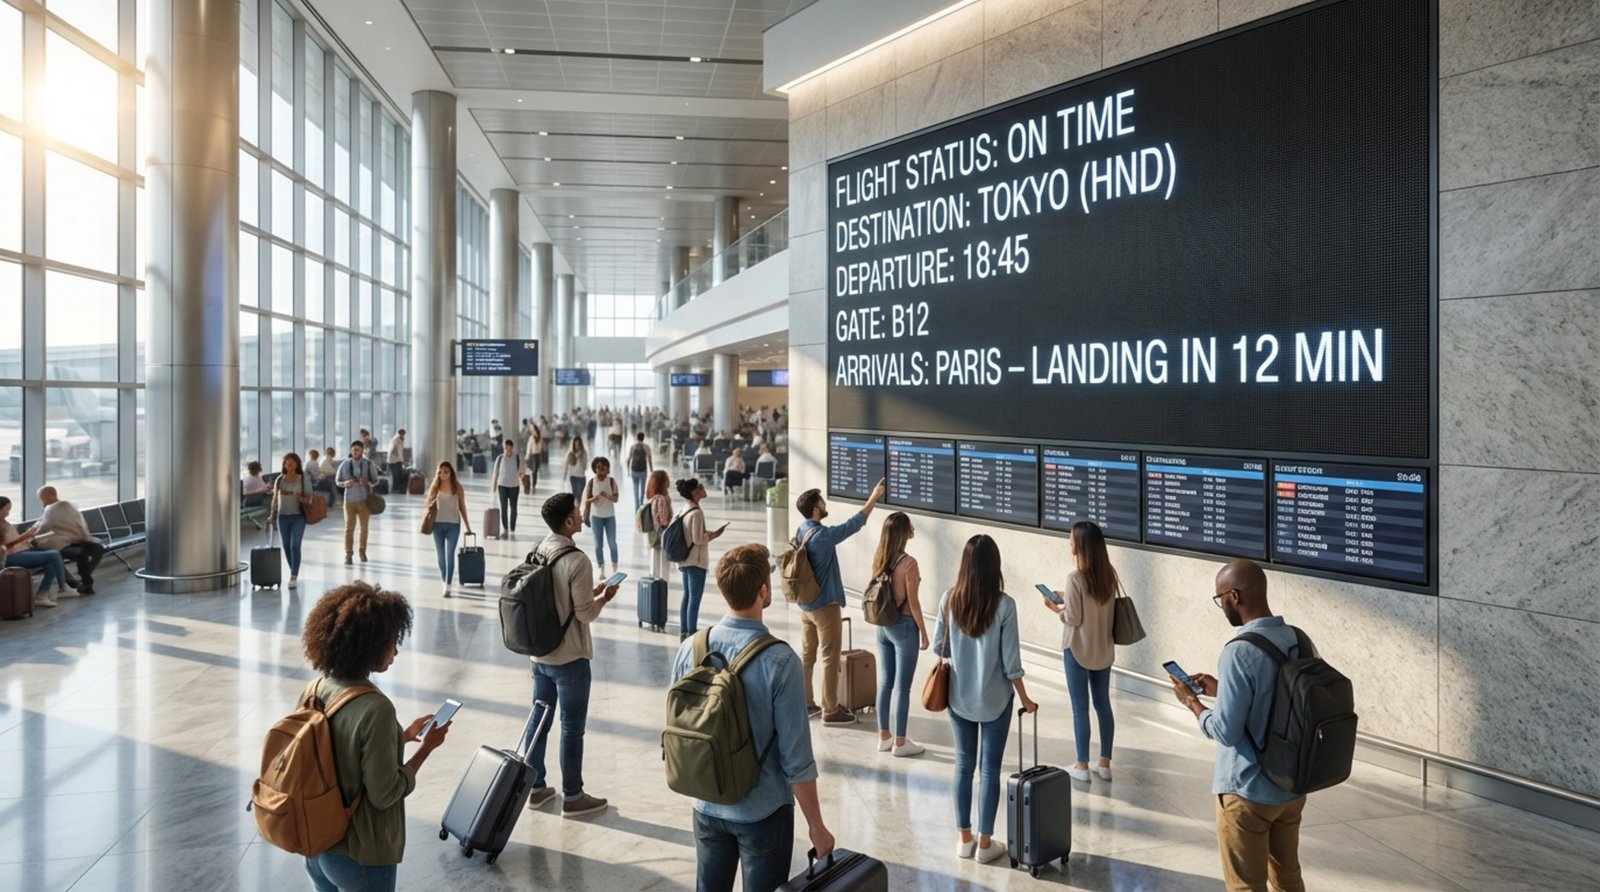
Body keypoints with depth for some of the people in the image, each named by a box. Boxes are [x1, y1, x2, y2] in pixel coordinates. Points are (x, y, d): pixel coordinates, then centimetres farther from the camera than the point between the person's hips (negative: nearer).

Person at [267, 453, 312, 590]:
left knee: (295, 546, -11)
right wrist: (272, 514, 8)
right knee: (286, 547, 8)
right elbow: (275, 498, 13)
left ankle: (294, 577, -11)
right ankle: (294, 573, 22)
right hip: (283, 516, 4)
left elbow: (309, 499, -3)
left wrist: (297, 496, -21)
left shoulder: (303, 480, -1)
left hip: (298, 517, -3)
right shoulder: (279, 480, 7)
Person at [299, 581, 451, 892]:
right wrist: (426, 748, -11)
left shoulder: (317, 689, -3)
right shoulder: (375, 708, -27)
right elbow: (384, 795, -20)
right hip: (359, 856, -7)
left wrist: (403, 736, 10)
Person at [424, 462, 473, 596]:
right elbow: (427, 504, 12)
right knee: (440, 555, 9)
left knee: (450, 555, -9)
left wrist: (468, 526, 8)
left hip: (453, 525, -2)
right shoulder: (435, 487, 4)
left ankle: (448, 587, -10)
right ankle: (444, 582, 24)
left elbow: (462, 507, 6)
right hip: (438, 524, 2)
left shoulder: (457, 487, 0)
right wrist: (428, 508, -13)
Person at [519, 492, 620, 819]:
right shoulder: (577, 560, -21)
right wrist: (604, 597, 0)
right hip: (569, 659, -7)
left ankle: (535, 787, 29)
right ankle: (572, 797, 15)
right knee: (572, 728, 4)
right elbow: (585, 613, -19)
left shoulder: (537, 553, 3)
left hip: (539, 654, 7)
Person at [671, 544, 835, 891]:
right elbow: (796, 759, -19)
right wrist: (816, 825, -6)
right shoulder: (780, 661, -22)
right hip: (763, 812, -4)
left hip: (708, 807, 4)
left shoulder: (690, 649, -8)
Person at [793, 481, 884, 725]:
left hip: (806, 605, 9)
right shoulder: (822, 535, -23)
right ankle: (830, 711, 8)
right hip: (825, 606, -9)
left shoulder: (800, 533, 3)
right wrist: (874, 497, -9)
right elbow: (853, 524, -17)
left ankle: (806, 703, 25)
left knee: (806, 655, 15)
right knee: (830, 659, 1)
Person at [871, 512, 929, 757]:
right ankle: (900, 742, 9)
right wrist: (924, 632, -5)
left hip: (882, 626, 7)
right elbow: (913, 603, -14)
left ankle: (884, 736, 23)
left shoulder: (879, 560, 1)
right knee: (902, 687, 2)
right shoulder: (908, 563, -18)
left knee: (884, 683, 14)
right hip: (904, 627, -6)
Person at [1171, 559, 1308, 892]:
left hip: (1247, 792, -7)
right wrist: (1221, 689, 12)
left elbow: (1226, 732, -23)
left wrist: (1191, 702, -7)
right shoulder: (1301, 641, -1)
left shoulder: (1239, 652, -25)